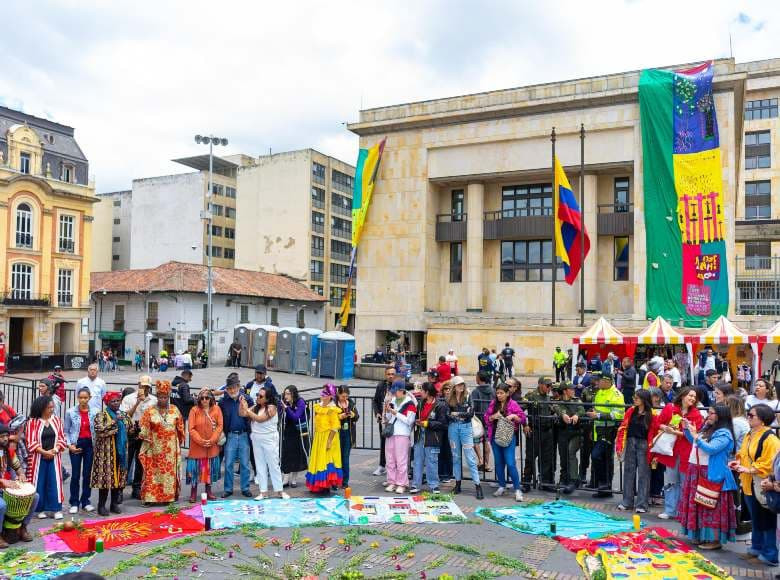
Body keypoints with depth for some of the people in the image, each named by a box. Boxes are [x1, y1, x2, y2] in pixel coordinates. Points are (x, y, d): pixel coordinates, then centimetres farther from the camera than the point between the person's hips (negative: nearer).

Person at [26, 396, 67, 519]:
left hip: (54, 458, 3)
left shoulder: (56, 420, 4)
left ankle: (56, 509, 6)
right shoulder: (32, 422, -7)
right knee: (39, 483, 3)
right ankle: (40, 509, 13)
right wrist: (45, 452, -16)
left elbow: (62, 438, 4)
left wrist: (55, 450, -11)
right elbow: (31, 442, -11)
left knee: (54, 483, 2)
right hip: (39, 458, -2)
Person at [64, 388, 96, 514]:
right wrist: (69, 445, -9)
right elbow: (66, 431, 2)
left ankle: (86, 501, 17)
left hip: (90, 444, 1)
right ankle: (74, 503, 9)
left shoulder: (94, 413, 0)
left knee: (87, 474, 6)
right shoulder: (71, 412, -3)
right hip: (76, 445, -1)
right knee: (76, 475, 0)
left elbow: (96, 430, 3)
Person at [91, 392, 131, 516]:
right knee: (105, 476, -6)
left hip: (120, 451, 5)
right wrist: (114, 421, -26)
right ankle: (101, 505, 3)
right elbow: (99, 430, -20)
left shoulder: (123, 415, 13)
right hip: (106, 452, -5)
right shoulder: (101, 415, -5)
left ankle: (114, 503, 17)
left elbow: (129, 429, 24)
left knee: (118, 477, 7)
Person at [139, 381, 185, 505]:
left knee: (170, 471, 4)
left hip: (171, 448, 2)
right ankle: (150, 497, 3)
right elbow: (144, 429, 1)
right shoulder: (150, 411, 0)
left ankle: (169, 496, 11)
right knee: (153, 471, -2)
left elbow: (180, 428, 11)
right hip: (155, 448, -2)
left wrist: (179, 442, 12)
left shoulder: (175, 410, 5)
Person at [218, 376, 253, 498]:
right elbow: (220, 420, 6)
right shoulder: (223, 401, 2)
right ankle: (228, 489, 16)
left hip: (244, 435, 0)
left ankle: (245, 488, 16)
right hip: (230, 436, 1)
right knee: (228, 464, 5)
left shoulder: (246, 399, -1)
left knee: (245, 464, 6)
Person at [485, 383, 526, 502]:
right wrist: (493, 416, -10)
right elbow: (486, 419, 9)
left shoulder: (513, 404, -5)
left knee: (510, 463, -9)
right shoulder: (493, 404, 7)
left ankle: (517, 490, -1)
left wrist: (513, 416, -20)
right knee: (499, 463, 12)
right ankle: (502, 486, 25)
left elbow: (523, 418, -4)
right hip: (495, 436, 5)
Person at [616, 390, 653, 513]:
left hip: (643, 444, -4)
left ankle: (641, 504, 9)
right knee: (629, 471, 10)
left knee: (643, 473, 1)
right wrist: (619, 446, 0)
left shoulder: (652, 414, -8)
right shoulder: (631, 411, 4)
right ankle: (627, 502, 19)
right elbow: (623, 428, 5)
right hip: (630, 442, 4)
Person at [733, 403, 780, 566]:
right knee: (755, 518, 19)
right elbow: (744, 455, 23)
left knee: (766, 520, 0)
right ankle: (757, 546, 31)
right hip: (749, 484, 8)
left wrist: (749, 470, -22)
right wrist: (738, 463, 4)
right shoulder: (749, 435, 11)